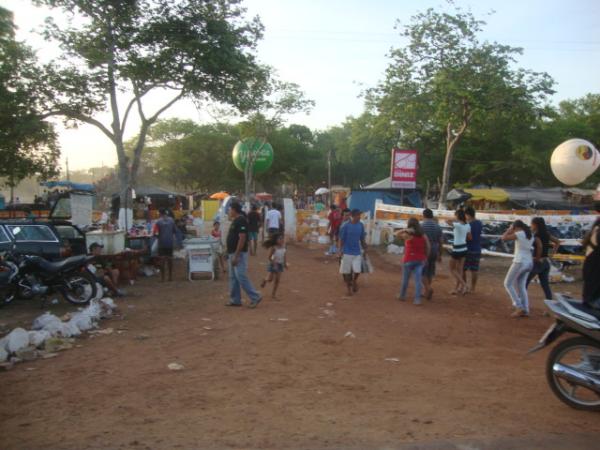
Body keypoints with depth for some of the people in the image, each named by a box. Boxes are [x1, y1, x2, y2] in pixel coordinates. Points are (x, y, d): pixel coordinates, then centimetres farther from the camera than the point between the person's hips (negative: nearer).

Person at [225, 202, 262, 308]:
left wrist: (236, 256, -25)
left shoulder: (241, 221, -17)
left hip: (238, 254, -10)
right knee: (233, 277, 12)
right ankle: (235, 300, 18)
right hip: (232, 253, 10)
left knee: (241, 277, -9)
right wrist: (230, 254, 20)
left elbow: (242, 239, -23)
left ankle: (255, 297, -1)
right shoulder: (235, 221, 14)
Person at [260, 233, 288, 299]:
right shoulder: (273, 248, -18)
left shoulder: (283, 247, -2)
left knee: (277, 280, 4)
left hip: (280, 265, 5)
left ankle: (273, 294, 14)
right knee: (270, 279, -2)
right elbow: (269, 257, -15)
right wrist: (274, 263, -23)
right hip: (273, 264, -5)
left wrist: (285, 263, 2)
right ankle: (265, 281, 35)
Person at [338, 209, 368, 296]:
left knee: (357, 271, -4)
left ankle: (354, 280, 28)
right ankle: (349, 288, 22)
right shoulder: (346, 226, -11)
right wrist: (340, 250, -10)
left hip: (357, 252, 3)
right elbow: (341, 239, -6)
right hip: (347, 252, -3)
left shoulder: (361, 225, 1)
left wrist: (365, 249, 11)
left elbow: (362, 239, 10)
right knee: (347, 271, 5)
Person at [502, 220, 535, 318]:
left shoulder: (519, 233, -11)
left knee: (508, 283, 4)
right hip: (528, 263, 8)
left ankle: (519, 307, -3)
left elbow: (504, 238, -9)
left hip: (520, 262, -8)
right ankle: (525, 310, 10)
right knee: (521, 286, 16)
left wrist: (509, 229, 7)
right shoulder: (531, 235, 13)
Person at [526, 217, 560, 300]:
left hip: (537, 262, -7)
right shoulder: (546, 234, 8)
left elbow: (540, 246, -30)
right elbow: (558, 242, 13)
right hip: (546, 262, 7)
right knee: (545, 284, 10)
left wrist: (538, 258, -18)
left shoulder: (536, 235, -14)